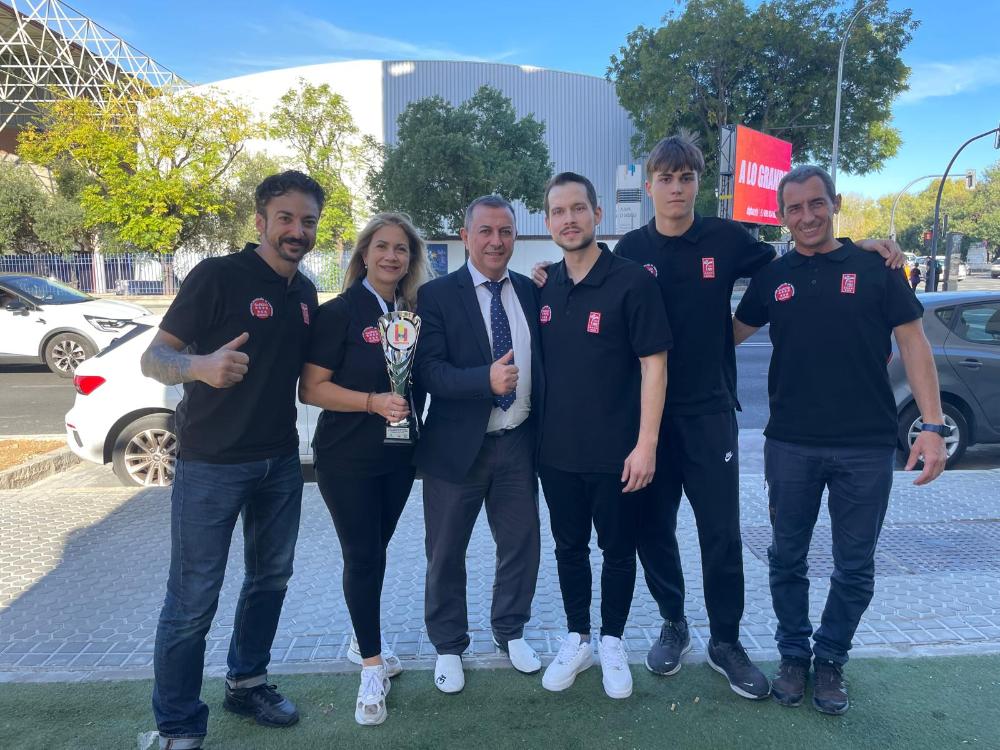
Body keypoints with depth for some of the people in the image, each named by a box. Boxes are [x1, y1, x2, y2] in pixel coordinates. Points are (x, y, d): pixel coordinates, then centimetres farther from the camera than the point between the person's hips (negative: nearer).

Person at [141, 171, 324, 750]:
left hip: (281, 461, 7)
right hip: (212, 463, -6)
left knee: (271, 576, 17)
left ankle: (247, 682, 38)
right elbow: (153, 359, -15)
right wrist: (200, 365, -36)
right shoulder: (218, 276, -13)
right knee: (193, 599, 0)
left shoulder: (305, 292, 7)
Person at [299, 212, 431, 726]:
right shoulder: (339, 312, -11)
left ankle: (363, 639, 38)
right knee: (362, 556, 2)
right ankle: (372, 668, 18)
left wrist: (408, 411, -5)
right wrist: (374, 402, -24)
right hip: (347, 458, -5)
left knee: (375, 551, 18)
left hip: (400, 456, 5)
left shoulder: (416, 312, 4)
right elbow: (311, 389, -15)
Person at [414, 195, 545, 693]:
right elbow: (427, 370, -15)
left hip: (518, 442, 4)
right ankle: (448, 646, 33)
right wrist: (486, 379, -30)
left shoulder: (530, 291, 6)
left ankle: (510, 632, 39)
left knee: (521, 543, 15)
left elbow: (541, 358, 11)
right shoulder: (436, 295, -7)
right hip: (457, 445, -3)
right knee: (446, 552, 11)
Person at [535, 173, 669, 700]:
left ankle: (612, 643, 31)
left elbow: (653, 365, -11)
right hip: (556, 451, 4)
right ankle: (577, 639, 33)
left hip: (615, 452, -4)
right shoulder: (544, 286, 5)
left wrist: (646, 444, -16)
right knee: (569, 548, 16)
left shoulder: (631, 281, -10)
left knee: (617, 550, 11)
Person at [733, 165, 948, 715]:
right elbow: (733, 332, 17)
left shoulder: (876, 266, -1)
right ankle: (794, 653, 31)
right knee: (787, 559, 11)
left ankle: (831, 658, 30)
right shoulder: (772, 277, 5)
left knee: (855, 567, 10)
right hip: (790, 445, 2)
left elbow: (912, 341, -2)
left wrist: (932, 425, -9)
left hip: (866, 447, -1)